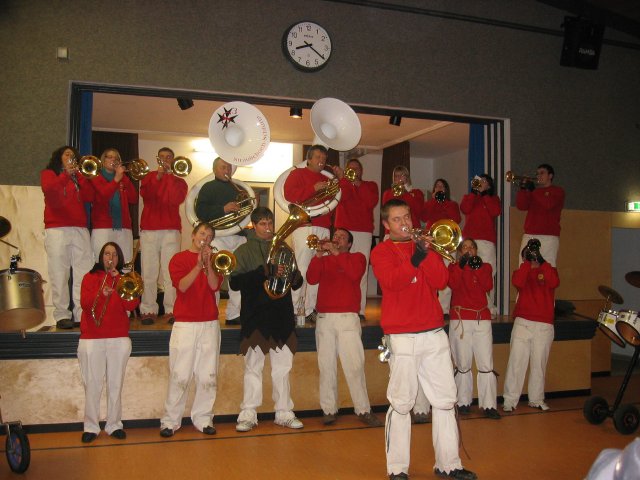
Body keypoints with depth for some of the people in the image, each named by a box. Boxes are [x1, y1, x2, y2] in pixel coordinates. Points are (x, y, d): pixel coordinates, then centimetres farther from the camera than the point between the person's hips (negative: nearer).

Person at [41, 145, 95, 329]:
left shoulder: (78, 177, 24)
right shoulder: (48, 174, 14)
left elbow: (90, 196, 6)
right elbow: (49, 190, -8)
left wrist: (78, 174, 0)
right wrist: (66, 174, -13)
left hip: (80, 230, 3)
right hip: (57, 230, -3)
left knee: (84, 274, -6)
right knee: (59, 274, -8)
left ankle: (82, 313, -5)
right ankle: (62, 315, -6)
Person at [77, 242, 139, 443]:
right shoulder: (90, 277, 9)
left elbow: (131, 305, -3)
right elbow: (84, 303, -6)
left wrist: (117, 282, -8)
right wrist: (101, 293, -24)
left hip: (119, 338, 1)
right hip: (91, 338, -1)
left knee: (116, 384, 3)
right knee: (92, 384, 0)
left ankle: (114, 425, 12)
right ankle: (91, 427, 8)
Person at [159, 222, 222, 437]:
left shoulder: (213, 260, 14)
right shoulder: (179, 259, 5)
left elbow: (214, 285, -2)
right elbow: (182, 285, -11)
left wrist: (208, 263, -14)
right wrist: (198, 265, -20)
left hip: (210, 324, 3)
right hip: (185, 323, -3)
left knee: (208, 375, 4)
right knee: (179, 375, -3)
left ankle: (203, 418, 13)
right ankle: (170, 421, 5)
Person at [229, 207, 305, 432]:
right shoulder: (244, 250, 2)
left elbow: (298, 282, 13)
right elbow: (235, 282, -11)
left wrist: (289, 274, -10)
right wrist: (263, 272, -21)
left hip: (281, 314, 3)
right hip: (255, 316, -3)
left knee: (283, 366, 7)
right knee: (253, 367, 3)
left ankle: (284, 412, 17)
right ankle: (248, 414, 11)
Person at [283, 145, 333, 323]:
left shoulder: (326, 180, 26)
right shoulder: (297, 174, 9)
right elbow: (289, 194, -8)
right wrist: (313, 188, -12)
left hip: (323, 228, 6)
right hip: (304, 226, -6)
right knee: (301, 269, -11)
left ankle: (310, 309, 5)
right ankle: (294, 310, -8)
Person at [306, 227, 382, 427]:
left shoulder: (357, 257, 11)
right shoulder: (323, 260, 18)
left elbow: (355, 274, -12)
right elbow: (311, 279, 1)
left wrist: (336, 253, -12)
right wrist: (318, 255, -8)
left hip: (347, 318, -3)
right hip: (324, 319, 3)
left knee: (354, 365, -7)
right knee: (326, 366, 1)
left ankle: (363, 410, -3)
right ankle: (329, 409, 6)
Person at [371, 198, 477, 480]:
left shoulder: (423, 245, 16)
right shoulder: (381, 251, 3)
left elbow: (440, 281, 2)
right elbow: (392, 281, -16)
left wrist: (426, 253, -10)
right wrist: (415, 258, -26)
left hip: (434, 333, 5)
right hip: (401, 337, -5)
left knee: (445, 399, 7)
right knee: (401, 403, -3)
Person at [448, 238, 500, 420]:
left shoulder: (485, 267, 16)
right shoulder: (454, 267, 12)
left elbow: (488, 286, -3)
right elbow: (453, 284, -8)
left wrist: (478, 267, -11)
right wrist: (461, 265, -14)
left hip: (482, 319, 1)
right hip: (460, 319, -1)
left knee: (486, 364, -6)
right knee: (463, 365, 0)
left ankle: (489, 405, -5)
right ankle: (463, 403, 9)